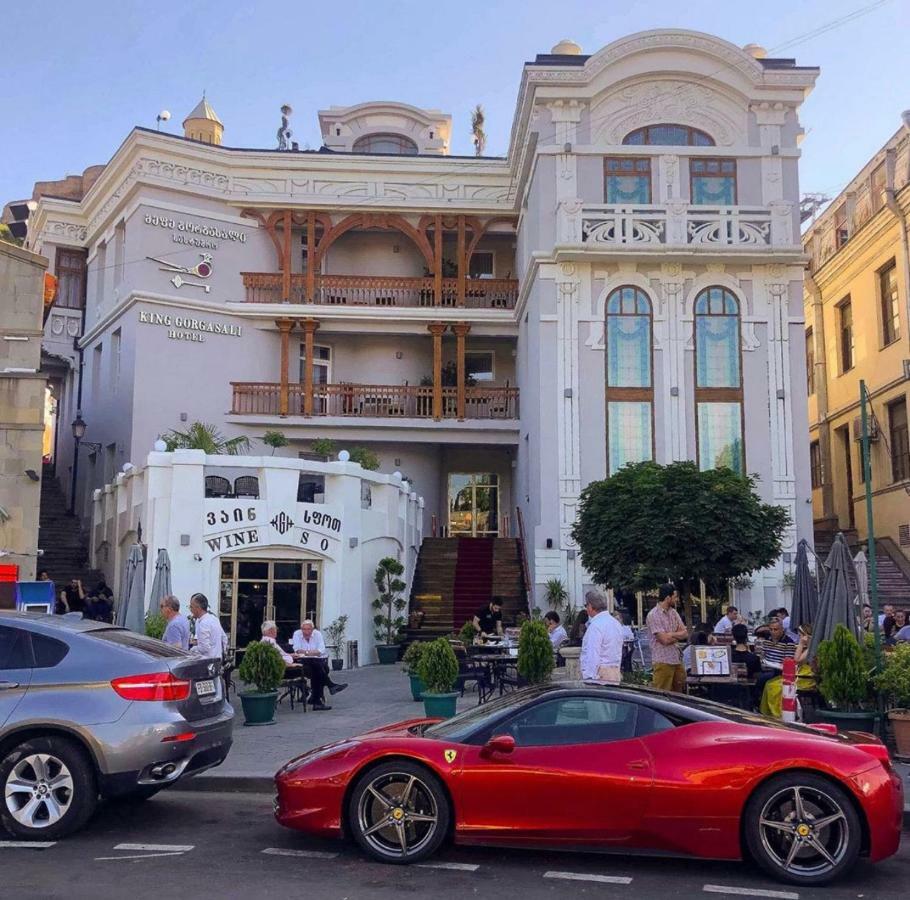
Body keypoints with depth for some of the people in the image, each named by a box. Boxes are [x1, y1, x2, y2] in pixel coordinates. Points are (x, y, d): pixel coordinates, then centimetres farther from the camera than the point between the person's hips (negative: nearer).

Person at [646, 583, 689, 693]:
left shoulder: (673, 612, 12)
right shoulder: (653, 615, -12)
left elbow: (685, 633, 7)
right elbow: (665, 640, -17)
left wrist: (671, 634, -11)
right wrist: (677, 635, 0)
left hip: (677, 659, 8)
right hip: (663, 661, -7)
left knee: (678, 694, 9)